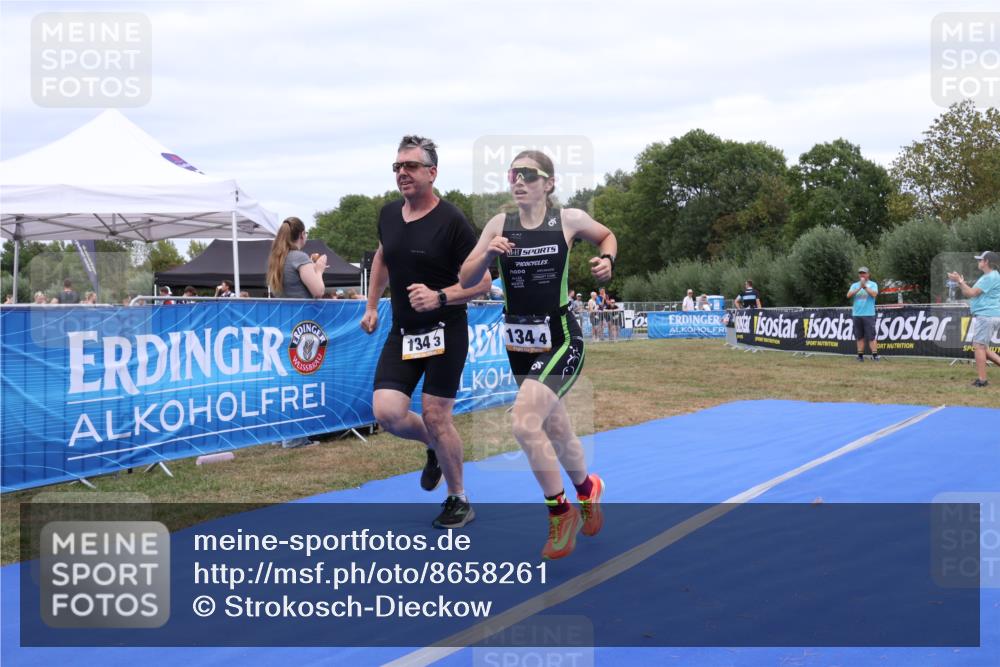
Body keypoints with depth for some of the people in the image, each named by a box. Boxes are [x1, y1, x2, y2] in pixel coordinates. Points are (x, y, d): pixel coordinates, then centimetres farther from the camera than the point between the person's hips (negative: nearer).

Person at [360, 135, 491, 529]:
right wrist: (371, 306, 24)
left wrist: (439, 297, -25)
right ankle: (435, 448, 24)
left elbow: (482, 281, -11)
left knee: (435, 416, -4)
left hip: (445, 332, -5)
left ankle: (458, 501, 16)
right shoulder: (388, 214, 6)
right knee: (386, 412, -9)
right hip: (402, 332, 5)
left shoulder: (451, 222, -12)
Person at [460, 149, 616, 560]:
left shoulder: (569, 220, -7)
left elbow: (607, 236, 14)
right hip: (520, 344, 4)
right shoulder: (500, 225, -1)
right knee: (556, 430, 17)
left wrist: (606, 260, -6)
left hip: (561, 340, -4)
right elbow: (466, 280, -2)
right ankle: (588, 490, 46)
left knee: (524, 422, -21)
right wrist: (488, 254, -20)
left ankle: (561, 512, -1)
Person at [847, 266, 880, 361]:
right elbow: (848, 295, -2)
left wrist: (865, 286, -15)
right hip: (856, 314, 4)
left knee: (871, 336, -8)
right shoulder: (855, 285, 15)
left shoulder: (873, 284, 6)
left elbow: (874, 294, -12)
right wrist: (859, 288, -11)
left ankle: (875, 355, -8)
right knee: (859, 336, 5)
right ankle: (860, 355, 10)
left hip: (869, 314, -4)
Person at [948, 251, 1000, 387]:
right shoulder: (986, 277, 20)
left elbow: (972, 293, -16)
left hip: (986, 316, -11)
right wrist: (961, 282, 5)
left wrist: (960, 281, -8)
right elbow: (967, 294, 19)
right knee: (982, 347, 15)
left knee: (979, 346, -8)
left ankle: (981, 379, -7)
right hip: (986, 316, 11)